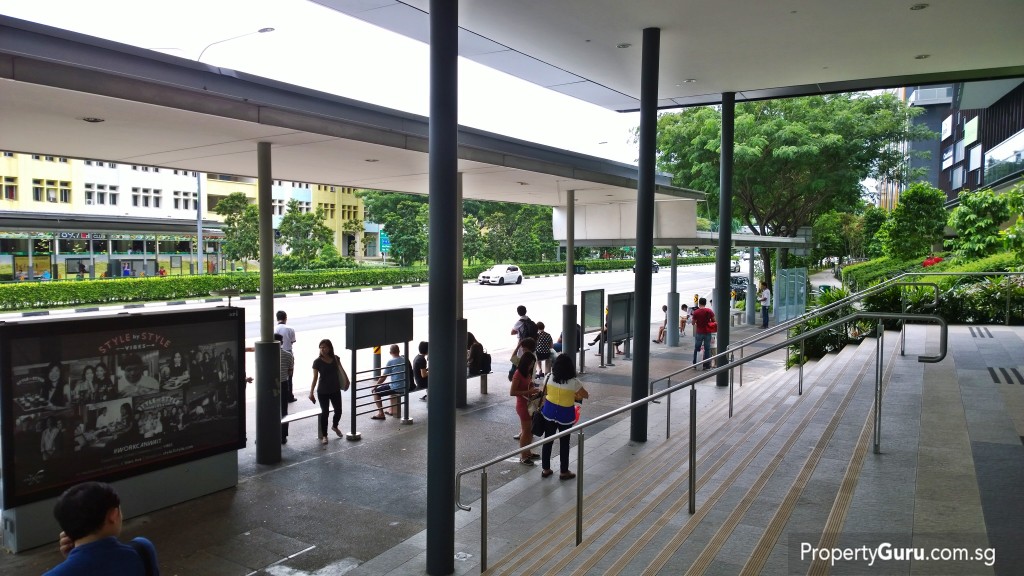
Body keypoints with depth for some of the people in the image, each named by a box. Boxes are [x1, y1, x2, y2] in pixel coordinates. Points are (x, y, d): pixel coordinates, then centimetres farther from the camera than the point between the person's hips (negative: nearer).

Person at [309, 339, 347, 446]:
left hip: (335, 390, 3)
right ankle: (324, 436, 14)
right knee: (325, 412, 0)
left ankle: (335, 426, 41)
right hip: (323, 392, -3)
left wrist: (346, 379, 18)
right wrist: (311, 392, -18)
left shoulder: (335, 359, -4)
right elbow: (315, 378, -13)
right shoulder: (317, 362, -12)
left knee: (338, 411, 10)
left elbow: (340, 369, 15)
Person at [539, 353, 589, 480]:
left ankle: (545, 469, 24)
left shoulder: (550, 378, -7)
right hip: (565, 415, -3)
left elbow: (545, 392, 8)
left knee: (548, 440, 14)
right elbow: (586, 395, -2)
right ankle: (564, 472, 21)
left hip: (549, 412, 3)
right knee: (564, 443, 10)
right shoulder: (574, 382, -16)